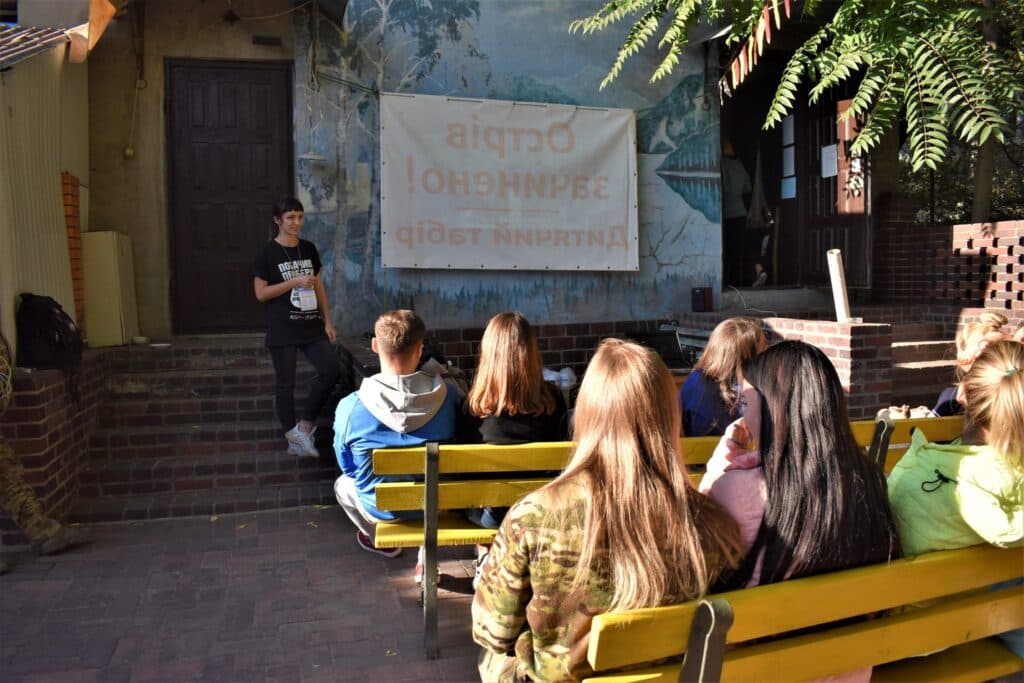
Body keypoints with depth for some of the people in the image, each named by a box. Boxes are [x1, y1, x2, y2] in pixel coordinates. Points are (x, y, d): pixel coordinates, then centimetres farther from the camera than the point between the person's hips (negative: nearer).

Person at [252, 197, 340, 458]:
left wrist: (328, 321, 8)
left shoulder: (309, 249, 10)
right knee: (285, 385, 3)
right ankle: (293, 439, 17)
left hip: (312, 327, 5)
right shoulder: (267, 253, -6)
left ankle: (305, 425, 10)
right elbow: (260, 293, -8)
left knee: (332, 370, -7)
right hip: (282, 330, -5)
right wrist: (294, 282, -16)